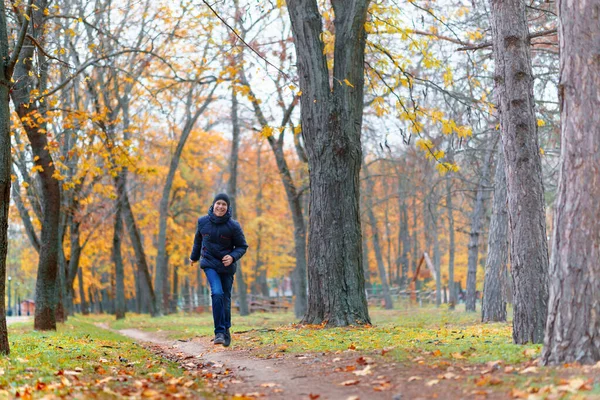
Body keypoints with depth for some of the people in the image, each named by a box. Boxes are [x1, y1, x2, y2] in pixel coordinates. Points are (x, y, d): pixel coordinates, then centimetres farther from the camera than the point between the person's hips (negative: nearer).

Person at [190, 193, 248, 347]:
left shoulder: (233, 226, -10)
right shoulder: (203, 222, -4)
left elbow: (242, 246, -1)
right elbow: (198, 240, 15)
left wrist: (232, 257, -20)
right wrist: (194, 257, 28)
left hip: (227, 266, 1)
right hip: (209, 263, -1)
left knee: (225, 298, 6)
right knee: (217, 293, -20)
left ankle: (225, 331, 25)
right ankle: (219, 332, -17)